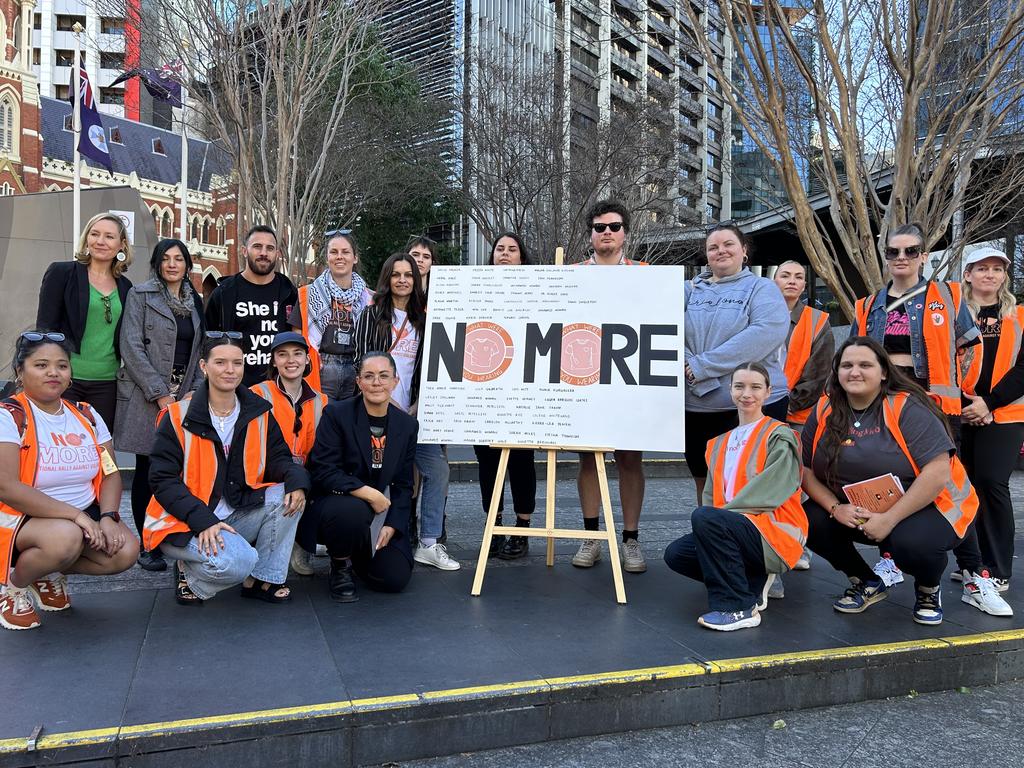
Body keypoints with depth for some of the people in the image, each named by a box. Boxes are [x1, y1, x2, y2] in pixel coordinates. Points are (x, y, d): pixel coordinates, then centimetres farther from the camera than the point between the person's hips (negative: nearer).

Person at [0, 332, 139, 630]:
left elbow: (111, 473, 4)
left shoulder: (87, 416, 7)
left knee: (125, 551, -21)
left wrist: (108, 517, -15)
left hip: (85, 516, 5)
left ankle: (50, 573, 10)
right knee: (66, 537, -36)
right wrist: (75, 515, -25)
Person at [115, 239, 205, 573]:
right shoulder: (140, 295, 1)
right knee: (148, 469, 0)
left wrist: (196, 390, 3)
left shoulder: (195, 302, 15)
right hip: (148, 395, -4)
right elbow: (132, 347, -8)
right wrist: (160, 393, -13)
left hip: (185, 394, 4)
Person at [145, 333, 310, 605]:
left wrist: (296, 479, -24)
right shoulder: (178, 417, -10)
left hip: (236, 517, 5)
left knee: (287, 495, -19)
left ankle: (262, 580, -3)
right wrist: (203, 520, -25)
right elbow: (163, 480, -12)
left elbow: (277, 458, 2)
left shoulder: (259, 413, 2)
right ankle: (189, 573, 3)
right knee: (238, 561, -32)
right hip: (184, 524, -5)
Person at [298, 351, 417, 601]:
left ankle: (359, 553, 25)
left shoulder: (407, 425, 2)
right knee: (353, 510, -38)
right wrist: (369, 494, -24)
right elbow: (323, 471, -17)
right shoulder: (336, 414, -10)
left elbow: (404, 485, 6)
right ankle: (340, 568, -5)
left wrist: (391, 526, -7)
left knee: (396, 579, -10)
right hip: (336, 504, -4)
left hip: (381, 515, 4)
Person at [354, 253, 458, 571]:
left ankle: (428, 544, 5)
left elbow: (426, 366, 13)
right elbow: (361, 360, -3)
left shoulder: (422, 318, 14)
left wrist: (418, 405, 1)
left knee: (437, 468, -4)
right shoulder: (373, 315, 3)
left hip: (412, 411, 4)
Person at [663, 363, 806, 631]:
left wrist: (724, 511, -17)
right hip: (734, 529, 7)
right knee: (676, 554, -11)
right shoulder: (721, 443, 17)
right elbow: (711, 494, 13)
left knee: (706, 518, -30)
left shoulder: (779, 437, -3)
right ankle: (753, 583, 5)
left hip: (776, 533, -7)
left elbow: (768, 491, -15)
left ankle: (739, 608, -19)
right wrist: (706, 525, -6)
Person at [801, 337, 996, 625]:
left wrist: (889, 518, -26)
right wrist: (835, 508, -18)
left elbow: (938, 472, -24)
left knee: (911, 543, -35)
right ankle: (867, 584, 9)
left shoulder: (907, 408, -17)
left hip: (926, 506, -5)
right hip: (850, 512, 5)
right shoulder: (824, 412, -4)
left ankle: (929, 590, 5)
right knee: (811, 522, -18)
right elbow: (806, 470, -1)